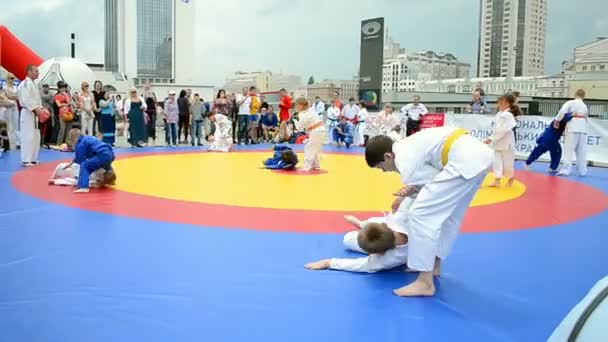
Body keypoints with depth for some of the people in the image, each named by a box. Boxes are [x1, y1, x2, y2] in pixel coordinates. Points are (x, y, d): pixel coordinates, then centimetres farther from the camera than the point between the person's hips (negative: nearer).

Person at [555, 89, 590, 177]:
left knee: (569, 150, -6)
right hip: (583, 128, 5)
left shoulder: (570, 103, 0)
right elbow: (586, 119, 23)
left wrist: (557, 120, -2)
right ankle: (582, 171, 15)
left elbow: (562, 112, -12)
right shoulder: (585, 106, 20)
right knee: (582, 151, 10)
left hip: (573, 128, -5)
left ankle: (565, 170, -12)